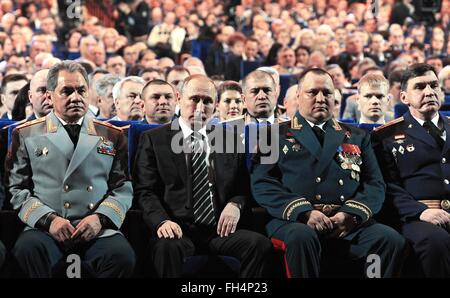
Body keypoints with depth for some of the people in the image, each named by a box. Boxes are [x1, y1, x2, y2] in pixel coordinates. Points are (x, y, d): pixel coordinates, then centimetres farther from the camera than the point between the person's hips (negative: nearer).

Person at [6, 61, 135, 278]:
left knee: (122, 256, -30)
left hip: (97, 230, 1)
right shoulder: (27, 135, 13)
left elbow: (123, 188, 11)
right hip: (45, 228, -1)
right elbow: (17, 188, 7)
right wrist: (48, 219, -9)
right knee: (27, 250, -35)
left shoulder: (111, 136, 16)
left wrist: (100, 217, -8)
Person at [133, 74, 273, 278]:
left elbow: (243, 188, 19)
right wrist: (162, 221, -17)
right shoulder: (154, 139, 9)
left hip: (220, 229, 3)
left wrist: (236, 204, -4)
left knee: (261, 244, -25)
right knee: (168, 247, -38)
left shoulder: (230, 139, 18)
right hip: (177, 230, -3)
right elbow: (145, 191, 1)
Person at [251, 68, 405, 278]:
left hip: (349, 223, 3)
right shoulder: (276, 135, 14)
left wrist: (351, 213, -8)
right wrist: (304, 212, -14)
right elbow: (262, 183, 1)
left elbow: (375, 184, 13)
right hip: (294, 221, -2)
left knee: (391, 239, -25)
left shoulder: (357, 137, 23)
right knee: (301, 237, -37)